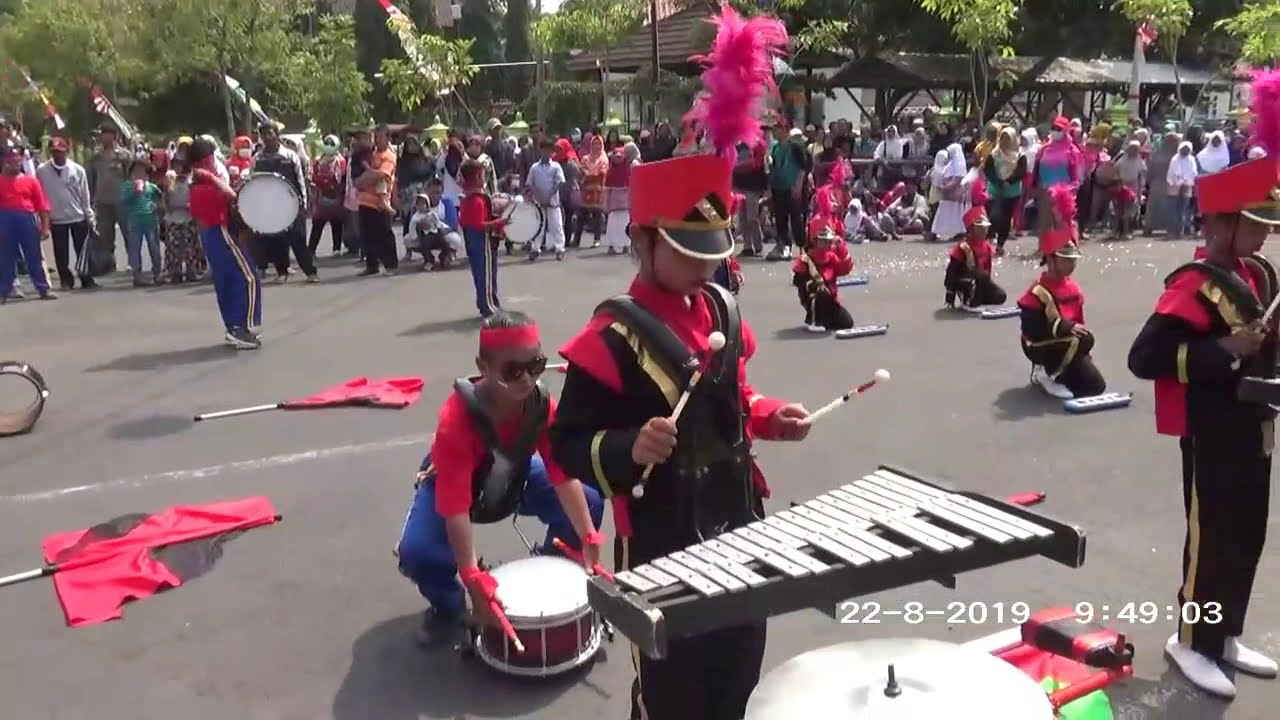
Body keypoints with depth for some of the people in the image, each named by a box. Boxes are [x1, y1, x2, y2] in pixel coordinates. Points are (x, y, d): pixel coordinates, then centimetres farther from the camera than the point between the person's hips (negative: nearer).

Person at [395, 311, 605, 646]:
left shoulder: (542, 404, -25)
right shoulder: (456, 417, -39)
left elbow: (564, 475, -23)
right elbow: (455, 504, -40)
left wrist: (588, 538, -32)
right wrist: (473, 579, -45)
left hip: (515, 476, 4)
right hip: (452, 481, -4)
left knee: (589, 503, -14)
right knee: (417, 552, -31)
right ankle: (447, 606, 4)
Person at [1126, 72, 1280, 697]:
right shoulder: (1193, 287, -22)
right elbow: (1144, 357, -30)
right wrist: (1224, 351, -33)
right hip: (1212, 436, -9)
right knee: (1211, 538, 2)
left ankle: (1225, 636, 34)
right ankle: (1190, 642, 20)